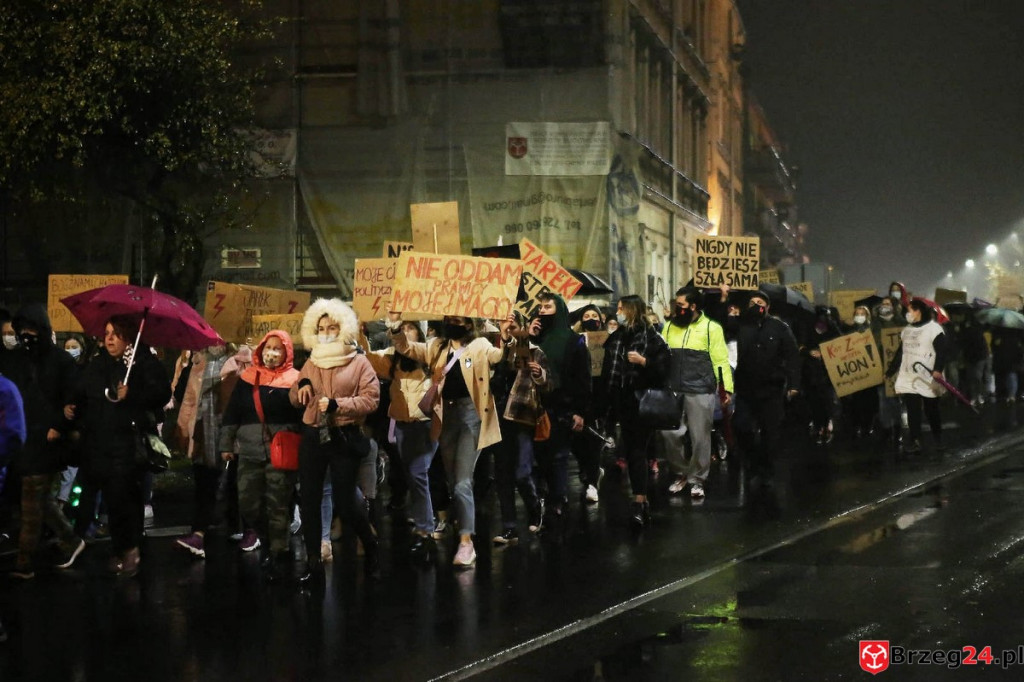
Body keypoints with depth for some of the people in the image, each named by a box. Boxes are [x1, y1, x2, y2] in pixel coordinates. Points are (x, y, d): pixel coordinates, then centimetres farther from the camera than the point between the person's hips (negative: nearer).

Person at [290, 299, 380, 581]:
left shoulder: (359, 362, -2)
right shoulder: (310, 363, 14)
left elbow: (370, 399, -11)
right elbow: (295, 399, 20)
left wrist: (337, 404, -21)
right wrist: (301, 385, -2)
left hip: (344, 438, -5)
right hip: (312, 438, 5)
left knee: (345, 501, -5)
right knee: (309, 500, 5)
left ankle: (370, 547, 21)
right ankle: (313, 562, 14)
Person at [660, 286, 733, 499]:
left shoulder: (711, 328, -3)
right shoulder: (670, 326, 11)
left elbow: (721, 360, -4)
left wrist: (727, 389, -8)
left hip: (701, 392, -4)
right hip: (672, 391, 4)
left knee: (700, 437, 1)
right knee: (669, 434, 0)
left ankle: (697, 479, 15)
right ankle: (681, 473, 20)